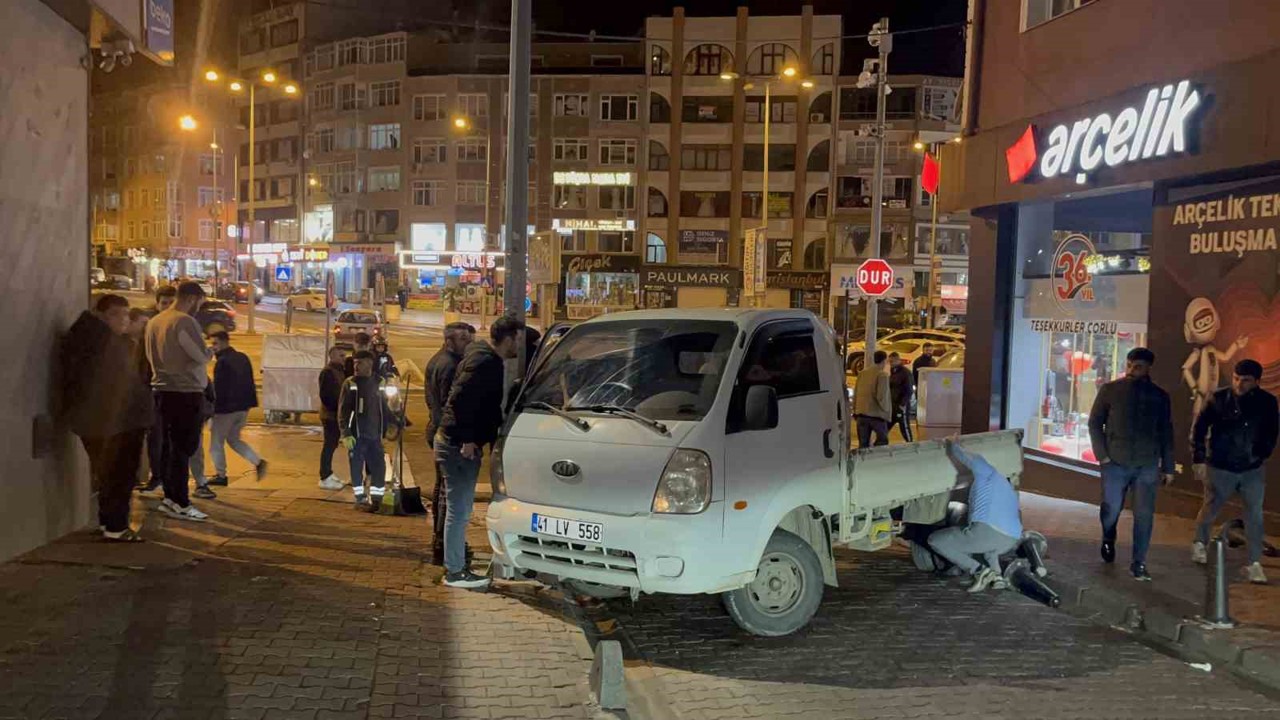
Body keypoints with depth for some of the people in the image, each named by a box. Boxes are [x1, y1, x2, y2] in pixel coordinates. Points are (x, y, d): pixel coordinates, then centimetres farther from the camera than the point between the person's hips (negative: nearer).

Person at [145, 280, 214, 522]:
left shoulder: (154, 322, 10)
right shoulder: (185, 322, -15)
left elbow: (151, 355, 18)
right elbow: (201, 356, -17)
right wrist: (210, 351, 3)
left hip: (162, 390, 8)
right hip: (186, 391, -8)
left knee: (169, 445, 15)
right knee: (183, 447, -4)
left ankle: (170, 497, 21)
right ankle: (179, 503, -3)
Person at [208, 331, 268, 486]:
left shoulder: (222, 362, -14)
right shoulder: (243, 358, 11)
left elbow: (218, 388, -17)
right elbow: (249, 383, 15)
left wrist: (211, 408, -11)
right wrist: (249, 402, 18)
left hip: (226, 408, -8)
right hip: (243, 407, 8)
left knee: (216, 441, 6)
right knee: (233, 439, 19)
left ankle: (221, 475, 8)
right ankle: (258, 462, 2)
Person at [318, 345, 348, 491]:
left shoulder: (339, 371, 14)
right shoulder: (327, 372, -15)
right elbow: (325, 395, -21)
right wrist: (336, 408, -20)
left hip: (337, 414, 9)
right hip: (330, 415, -9)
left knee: (332, 445, 15)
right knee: (329, 445, -6)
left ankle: (328, 474, 25)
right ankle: (325, 479, -2)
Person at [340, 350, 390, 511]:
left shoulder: (379, 383, 6)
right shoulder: (350, 383, -2)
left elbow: (385, 408, 11)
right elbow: (343, 410, -5)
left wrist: (387, 429, 6)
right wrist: (346, 434, -13)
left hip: (375, 434, 2)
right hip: (356, 435, -2)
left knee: (379, 467, 1)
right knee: (357, 467, 3)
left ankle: (376, 498, 11)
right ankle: (360, 499, 14)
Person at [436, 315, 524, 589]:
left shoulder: (486, 358, 13)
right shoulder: (485, 362, -19)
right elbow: (459, 399, -26)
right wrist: (467, 439, -22)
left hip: (461, 443, 11)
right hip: (459, 444, -11)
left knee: (459, 509, 16)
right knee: (459, 510, -4)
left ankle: (455, 566, 24)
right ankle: (455, 572, 2)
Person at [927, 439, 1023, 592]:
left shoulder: (986, 472, 14)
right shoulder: (1010, 491, 35)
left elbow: (959, 453, 10)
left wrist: (951, 443, 33)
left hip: (986, 531, -8)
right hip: (1011, 542, 8)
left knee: (935, 540, 8)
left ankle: (978, 570, -7)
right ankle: (996, 575, 14)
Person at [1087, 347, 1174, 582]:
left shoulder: (1159, 396, 6)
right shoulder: (1110, 390, 1)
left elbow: (1166, 433, 10)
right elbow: (1094, 423, 4)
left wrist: (1168, 466, 8)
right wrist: (1101, 454, -5)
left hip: (1147, 465, 1)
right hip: (1116, 462, -1)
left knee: (1144, 515, -2)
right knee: (1111, 508, 4)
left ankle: (1138, 563, 7)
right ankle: (1108, 540, 36)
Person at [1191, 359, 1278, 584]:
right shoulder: (1219, 399, -11)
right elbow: (1199, 428, -4)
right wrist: (1198, 458, -6)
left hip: (1252, 470, 1)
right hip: (1220, 468, -1)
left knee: (1254, 515, -4)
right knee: (1211, 509, 12)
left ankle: (1254, 564, 1)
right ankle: (1199, 543, 39)